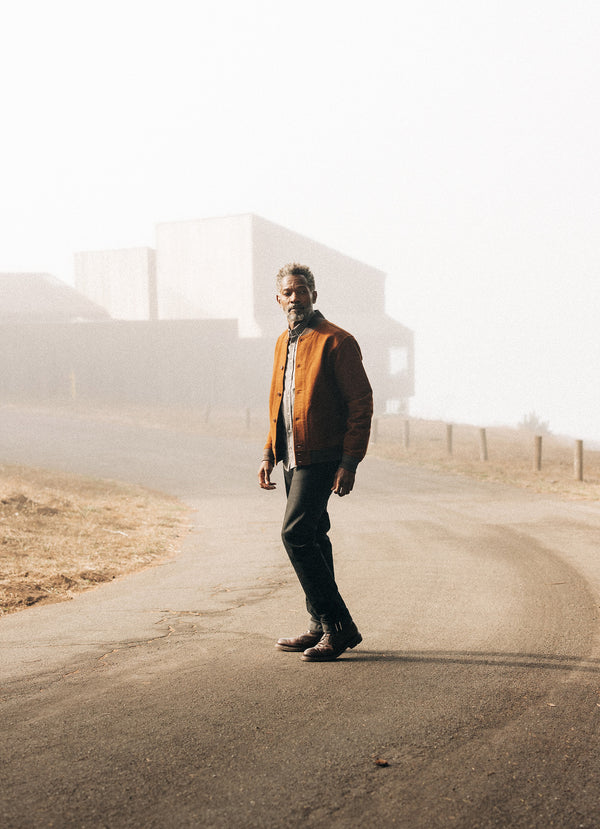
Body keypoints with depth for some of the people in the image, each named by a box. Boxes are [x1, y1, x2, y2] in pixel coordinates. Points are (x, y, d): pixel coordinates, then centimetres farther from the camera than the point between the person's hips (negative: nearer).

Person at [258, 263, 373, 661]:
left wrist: (349, 463, -18)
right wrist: (270, 454, 16)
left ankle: (339, 625, -9)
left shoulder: (336, 341, -10)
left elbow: (361, 403, -13)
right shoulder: (284, 343, 16)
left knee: (295, 533, -16)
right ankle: (323, 627, 21)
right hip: (293, 459, 8)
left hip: (321, 459, -8)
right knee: (313, 537, 12)